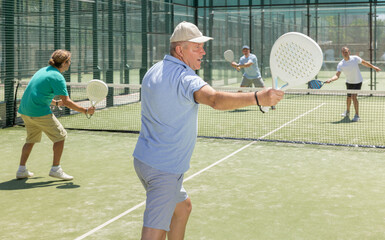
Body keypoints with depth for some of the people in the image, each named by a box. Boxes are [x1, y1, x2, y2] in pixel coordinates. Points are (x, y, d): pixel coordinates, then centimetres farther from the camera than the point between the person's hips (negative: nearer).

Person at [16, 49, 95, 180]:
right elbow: (67, 102, -15)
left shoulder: (44, 70, 15)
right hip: (40, 112, -9)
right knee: (60, 136, 2)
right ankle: (55, 169, 2)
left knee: (31, 139, 22)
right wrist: (86, 110, -11)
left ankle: (21, 170, 22)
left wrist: (56, 103, 29)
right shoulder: (57, 77, -12)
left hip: (24, 110, 9)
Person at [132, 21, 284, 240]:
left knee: (183, 207, 27)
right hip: (164, 170, -10)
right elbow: (216, 100, -41)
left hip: (144, 158, 10)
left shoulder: (154, 71, 8)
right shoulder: (184, 78, -22)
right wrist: (258, 97, -51)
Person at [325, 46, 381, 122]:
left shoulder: (355, 58, -18)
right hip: (349, 82, 3)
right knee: (349, 97, 15)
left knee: (353, 96, -18)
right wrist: (330, 79, -46)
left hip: (358, 82, -3)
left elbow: (364, 63, -1)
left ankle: (357, 115, -9)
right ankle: (347, 112, 44)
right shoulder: (340, 65, -18)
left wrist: (373, 67, 8)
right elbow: (337, 75, -26)